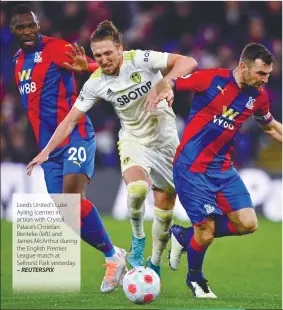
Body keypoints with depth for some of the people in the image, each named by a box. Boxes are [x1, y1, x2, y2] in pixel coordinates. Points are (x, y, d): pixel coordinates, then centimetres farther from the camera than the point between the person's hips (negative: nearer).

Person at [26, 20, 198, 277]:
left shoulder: (141, 60, -19)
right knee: (137, 187, -31)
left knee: (165, 203, 4)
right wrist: (47, 151, -9)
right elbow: (70, 120, -4)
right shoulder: (95, 83, -11)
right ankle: (138, 239, -4)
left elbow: (188, 63, -26)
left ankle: (155, 263, 24)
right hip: (134, 141, 0)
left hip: (165, 138, 0)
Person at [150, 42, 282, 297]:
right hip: (192, 168, -6)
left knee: (248, 224, -6)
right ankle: (195, 278, 24)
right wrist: (165, 90, -29)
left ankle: (184, 237, 15)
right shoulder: (212, 79, -14)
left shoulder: (258, 97, 3)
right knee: (206, 233, -9)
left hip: (224, 169, 6)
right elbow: (168, 83, -7)